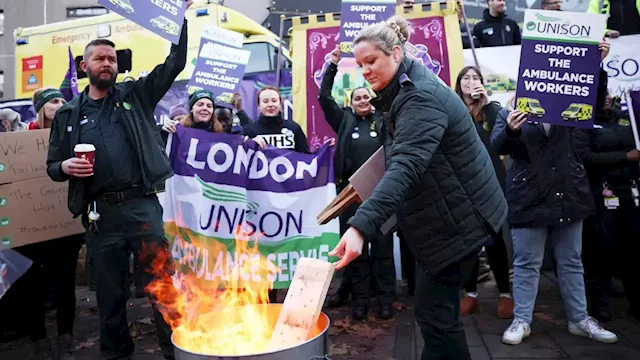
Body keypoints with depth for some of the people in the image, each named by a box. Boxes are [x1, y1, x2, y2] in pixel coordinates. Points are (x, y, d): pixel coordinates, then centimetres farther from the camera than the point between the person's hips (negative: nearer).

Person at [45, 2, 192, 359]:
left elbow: (174, 63, 4)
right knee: (110, 289, 13)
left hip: (143, 205, -2)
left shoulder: (136, 95, 9)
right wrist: (66, 167, -8)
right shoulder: (68, 114, 12)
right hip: (100, 213, 2)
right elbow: (52, 165, 15)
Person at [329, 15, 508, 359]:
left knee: (433, 312, -3)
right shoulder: (400, 93, 8)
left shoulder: (421, 97, -25)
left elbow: (406, 166, -40)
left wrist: (360, 226, -50)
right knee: (439, 307, 19)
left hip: (457, 219, -10)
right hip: (442, 215, 10)